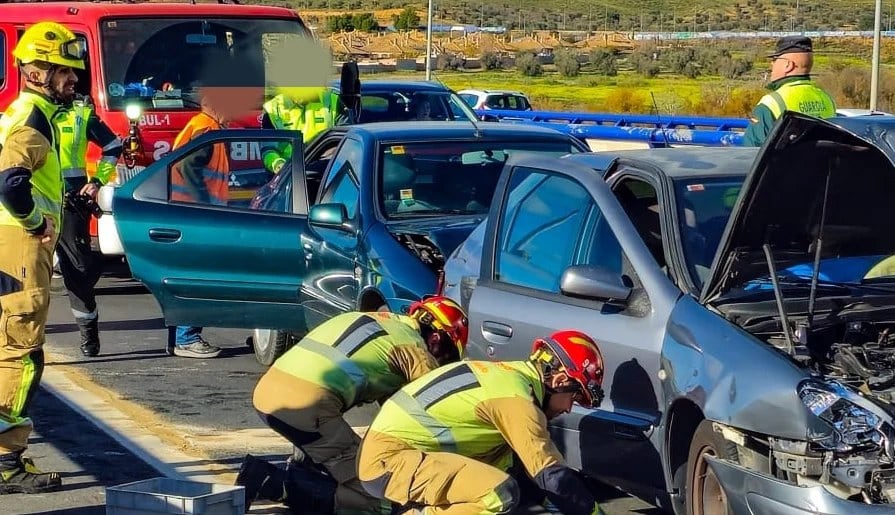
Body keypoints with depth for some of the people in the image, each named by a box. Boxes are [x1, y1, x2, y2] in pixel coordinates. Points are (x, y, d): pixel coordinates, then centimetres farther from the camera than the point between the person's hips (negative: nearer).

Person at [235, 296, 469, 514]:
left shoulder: (363, 318, 29)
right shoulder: (413, 346, 6)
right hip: (306, 406, -9)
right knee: (373, 496, -1)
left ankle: (300, 467, 15)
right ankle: (270, 483, -9)